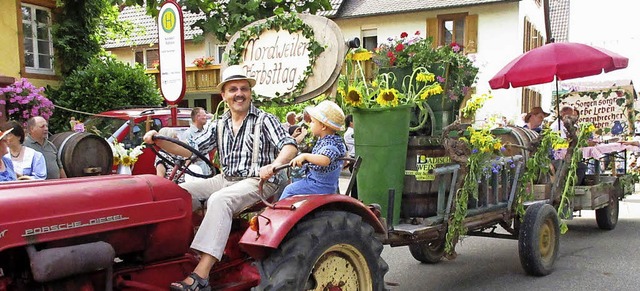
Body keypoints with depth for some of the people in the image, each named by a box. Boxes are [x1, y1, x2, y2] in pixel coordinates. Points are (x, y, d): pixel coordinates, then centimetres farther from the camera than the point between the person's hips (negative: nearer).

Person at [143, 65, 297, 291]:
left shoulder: (265, 120, 0)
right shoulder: (218, 126, 15)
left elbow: (289, 147, -13)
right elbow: (190, 150, 9)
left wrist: (274, 165, -35)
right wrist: (159, 141, -7)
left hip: (258, 182, -6)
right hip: (225, 179, 7)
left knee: (219, 200, -34)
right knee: (181, 192, -11)